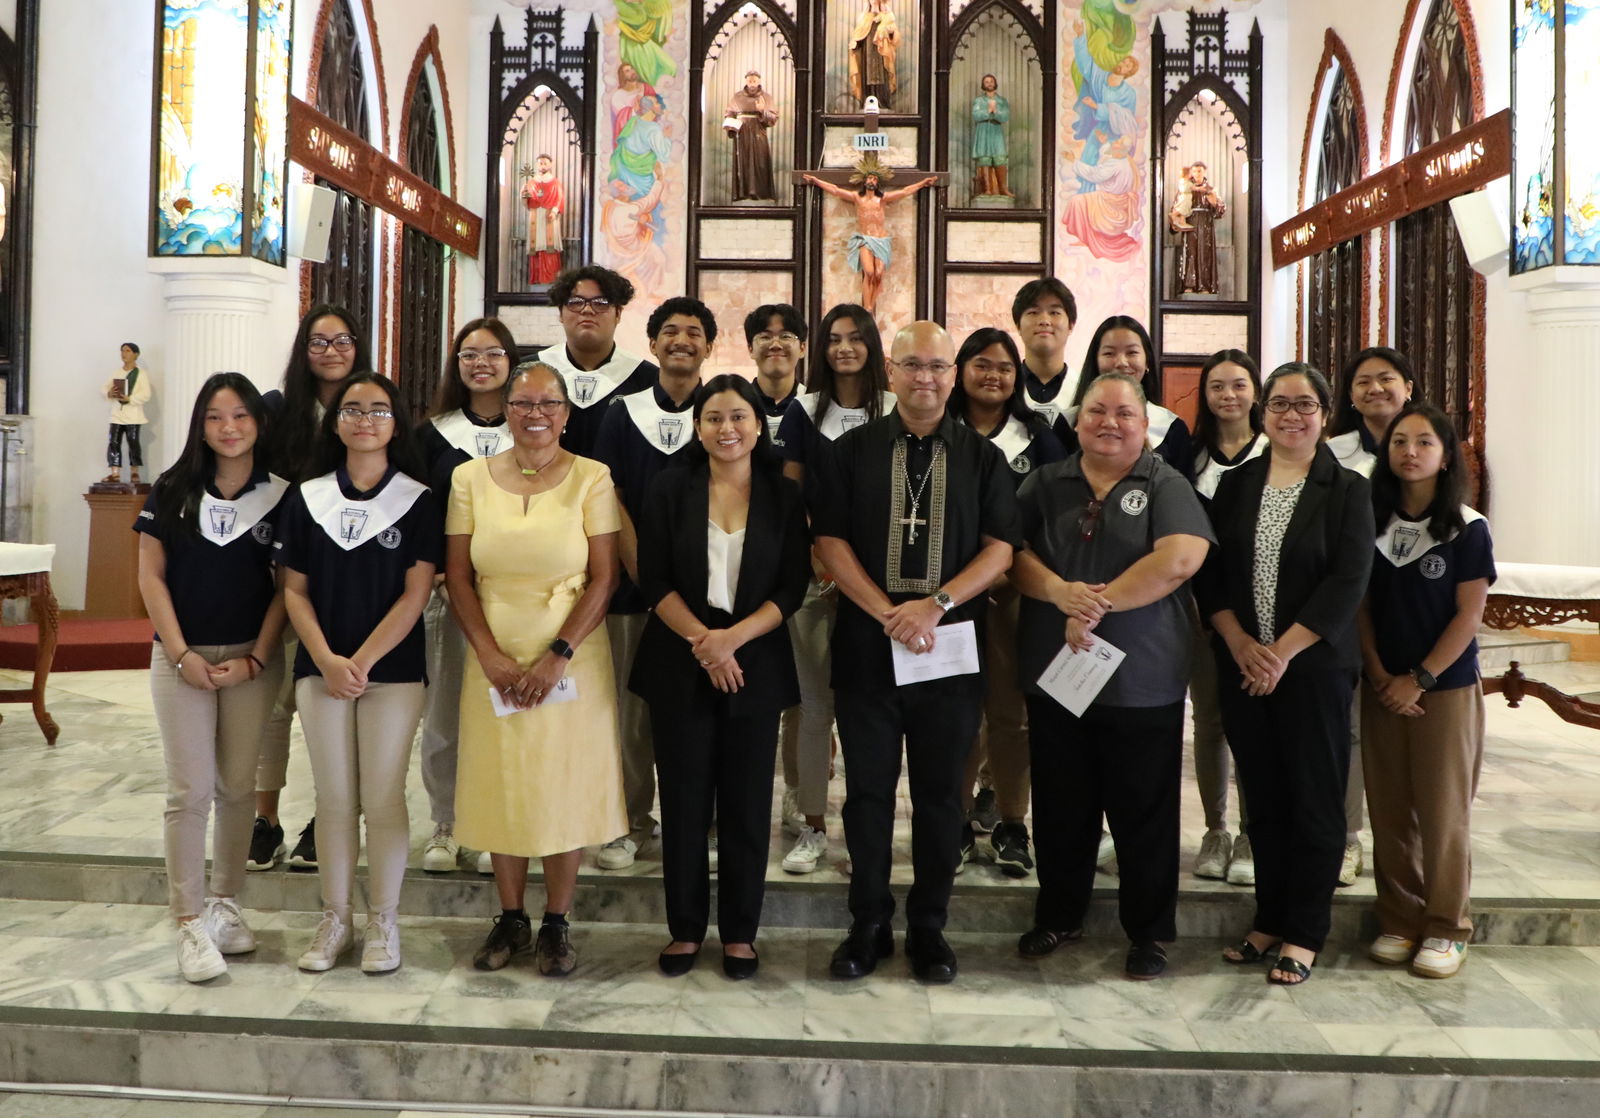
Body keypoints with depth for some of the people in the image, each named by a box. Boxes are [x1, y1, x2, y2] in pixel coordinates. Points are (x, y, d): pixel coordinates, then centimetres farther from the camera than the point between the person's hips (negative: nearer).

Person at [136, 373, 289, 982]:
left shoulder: (280, 494, -1)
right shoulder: (173, 490, 2)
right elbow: (151, 575, 0)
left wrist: (256, 659, -8)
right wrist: (182, 654, -8)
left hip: (253, 659, 0)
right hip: (183, 657, 0)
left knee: (237, 785, 9)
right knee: (190, 790, -1)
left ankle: (225, 903, 24)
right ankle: (190, 921, 8)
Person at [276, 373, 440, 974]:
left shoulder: (418, 501, -1)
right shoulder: (307, 498, 7)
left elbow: (415, 595, -6)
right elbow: (294, 590, 5)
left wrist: (362, 661, -12)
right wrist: (328, 662, -8)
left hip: (393, 668, -2)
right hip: (322, 667, 2)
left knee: (383, 798, 2)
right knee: (333, 798, 7)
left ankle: (383, 923, 16)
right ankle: (334, 921, 21)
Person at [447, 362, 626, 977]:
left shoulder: (591, 478, -3)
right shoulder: (471, 478, 3)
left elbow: (604, 578, -5)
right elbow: (457, 575, 3)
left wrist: (558, 655, -13)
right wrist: (490, 655, -8)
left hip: (571, 660, -2)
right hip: (494, 660, 2)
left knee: (566, 786, 5)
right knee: (500, 785, 9)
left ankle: (556, 924, 22)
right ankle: (511, 920, 27)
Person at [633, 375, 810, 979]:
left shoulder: (785, 495, 3)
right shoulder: (670, 489, 2)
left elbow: (792, 588, -2)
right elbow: (654, 579, -2)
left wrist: (733, 638, -15)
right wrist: (702, 640, -14)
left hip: (757, 665, 0)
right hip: (679, 664, 0)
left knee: (747, 803, 6)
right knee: (684, 802, 5)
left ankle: (740, 932, 20)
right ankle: (685, 929, 20)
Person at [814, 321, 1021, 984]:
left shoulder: (981, 457, 7)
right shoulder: (852, 451, 6)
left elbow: (1000, 549, 0)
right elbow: (830, 543, -1)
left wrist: (935, 604, -14)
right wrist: (889, 613, -13)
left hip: (952, 649, 1)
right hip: (866, 647, 0)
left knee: (940, 792, 8)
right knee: (867, 789, 6)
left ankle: (928, 926, 23)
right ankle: (867, 925, 21)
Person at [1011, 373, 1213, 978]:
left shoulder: (1166, 485, 0)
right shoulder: (1044, 484, 9)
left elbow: (1181, 558, -16)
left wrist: (1100, 602, -17)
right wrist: (1062, 593, -18)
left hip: (1143, 683, -3)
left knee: (1145, 813, 7)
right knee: (1060, 807, 14)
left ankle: (1149, 933, 23)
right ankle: (1058, 916, 32)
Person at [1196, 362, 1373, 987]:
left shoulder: (1347, 490, -1)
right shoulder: (1234, 485, 8)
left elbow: (1348, 583, -10)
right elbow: (1209, 572, 3)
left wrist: (1283, 652, -15)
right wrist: (1240, 644, -9)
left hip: (1315, 668, -3)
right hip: (1242, 667, 3)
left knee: (1314, 800, 3)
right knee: (1262, 798, 9)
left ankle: (1303, 934, 14)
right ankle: (1270, 919, 22)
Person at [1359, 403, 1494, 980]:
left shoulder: (1467, 528, -4)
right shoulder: (1372, 521, 4)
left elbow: (1468, 615, -7)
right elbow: (1360, 605, 4)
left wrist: (1420, 679, -11)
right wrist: (1378, 674, -5)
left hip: (1447, 688, -3)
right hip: (1382, 689, 3)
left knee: (1443, 811, 2)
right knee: (1389, 811, 7)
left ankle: (1446, 927, 15)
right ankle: (1399, 921, 19)